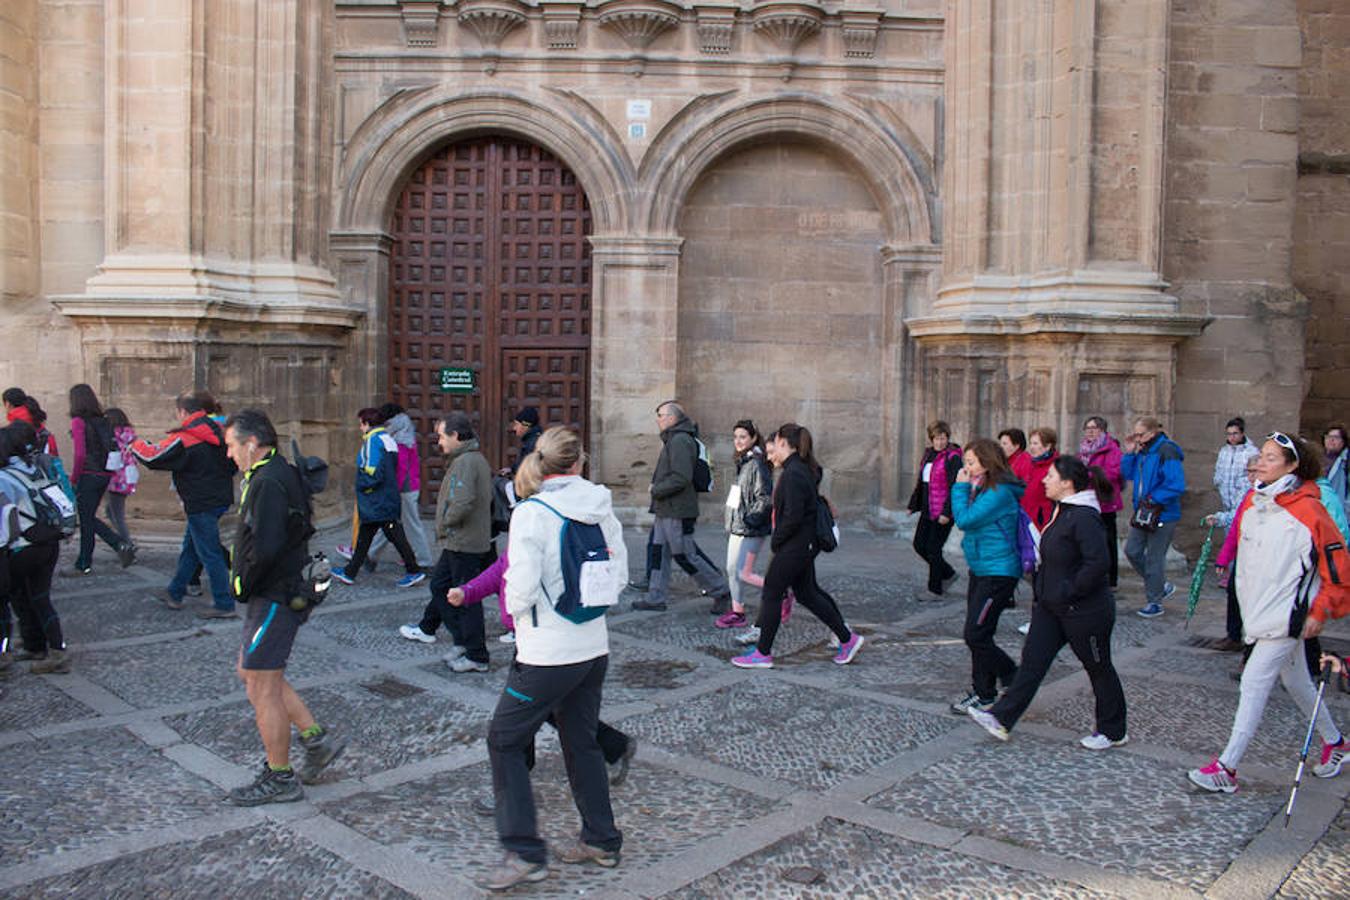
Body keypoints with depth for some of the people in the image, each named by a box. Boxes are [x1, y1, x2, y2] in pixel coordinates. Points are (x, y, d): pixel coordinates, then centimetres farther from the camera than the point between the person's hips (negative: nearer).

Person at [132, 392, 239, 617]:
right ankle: (174, 594, 33)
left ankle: (224, 605, 1)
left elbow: (154, 457, -10)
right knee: (190, 547, 21)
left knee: (210, 554, -3)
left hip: (201, 504, -8)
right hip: (221, 498, 8)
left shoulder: (183, 439, -16)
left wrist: (137, 445, 9)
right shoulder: (218, 431, 6)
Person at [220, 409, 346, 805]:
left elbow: (264, 550, -29)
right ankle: (317, 739, 24)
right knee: (250, 671, 21)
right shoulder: (277, 474, 12)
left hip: (274, 599, -11)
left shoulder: (269, 483, -21)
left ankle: (279, 779, 14)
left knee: (263, 689, 1)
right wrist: (245, 583, 10)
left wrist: (241, 585, -12)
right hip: (276, 594, 11)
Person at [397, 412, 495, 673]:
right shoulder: (477, 458, 13)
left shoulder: (464, 462, -19)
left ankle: (476, 656, 6)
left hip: (463, 543, -10)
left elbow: (463, 502, -32)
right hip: (459, 542, 10)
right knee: (440, 584, 22)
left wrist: (445, 524, -14)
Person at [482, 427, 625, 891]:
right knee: (581, 742, 21)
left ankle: (524, 852, 9)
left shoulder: (532, 513, -16)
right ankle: (601, 840, 32)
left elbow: (521, 588, -19)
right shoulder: (601, 507, 1)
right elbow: (620, 571, 9)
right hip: (594, 646, 6)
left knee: (504, 741, 10)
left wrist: (516, 607, 2)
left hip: (548, 654, -6)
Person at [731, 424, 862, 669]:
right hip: (806, 544, 10)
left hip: (794, 546, -10)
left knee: (771, 594, 0)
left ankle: (763, 654, 9)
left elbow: (793, 517, -24)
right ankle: (847, 638, 21)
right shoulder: (805, 470, 11)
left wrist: (776, 541, -11)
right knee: (806, 594, 16)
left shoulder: (793, 474, -20)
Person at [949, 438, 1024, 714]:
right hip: (980, 570, 10)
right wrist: (964, 489, 4)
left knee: (976, 635, -8)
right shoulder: (982, 489, 10)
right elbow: (966, 520, 13)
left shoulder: (999, 492, -20)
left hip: (998, 574, -10)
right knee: (977, 635, 13)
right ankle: (982, 693, 23)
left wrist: (961, 487, -13)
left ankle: (1017, 681, 9)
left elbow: (964, 519, -22)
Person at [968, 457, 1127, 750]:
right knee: (1033, 660, 7)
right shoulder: (1060, 511, 8)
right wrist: (1042, 591, 13)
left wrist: (1070, 592, -22)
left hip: (1084, 611, -9)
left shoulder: (1084, 518, -22)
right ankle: (1002, 718, 9)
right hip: (1051, 606, 9)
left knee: (1098, 668, 9)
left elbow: (1097, 563, -30)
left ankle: (1113, 731, 27)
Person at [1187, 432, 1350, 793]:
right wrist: (1247, 603, 20)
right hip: (1259, 611, 8)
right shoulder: (1251, 502, 3)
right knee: (1296, 682, 22)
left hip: (1287, 614, -8)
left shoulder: (1307, 510, -18)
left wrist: (1320, 612, -9)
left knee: (1254, 682, -9)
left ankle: (1227, 768, -4)